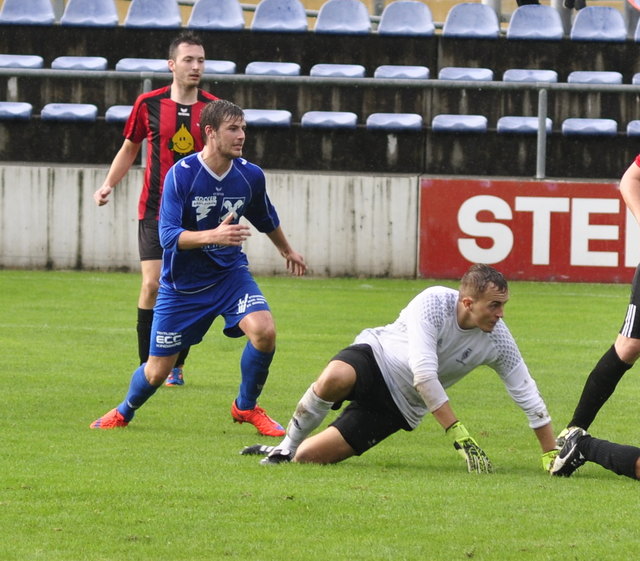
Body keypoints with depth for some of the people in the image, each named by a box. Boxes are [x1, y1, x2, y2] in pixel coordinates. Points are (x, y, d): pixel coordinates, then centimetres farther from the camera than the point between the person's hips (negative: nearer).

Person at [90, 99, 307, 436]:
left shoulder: (250, 176, -7)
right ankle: (125, 412, 37)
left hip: (230, 273, 3)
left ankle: (246, 407, 0)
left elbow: (267, 221, 15)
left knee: (263, 330, -25)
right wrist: (213, 235, -43)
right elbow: (168, 235, -27)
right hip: (183, 285, -3)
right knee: (157, 372, 3)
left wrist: (287, 252, 31)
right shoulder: (181, 174, -20)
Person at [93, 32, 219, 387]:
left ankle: (176, 367, 14)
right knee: (152, 284, -11)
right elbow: (130, 148, 13)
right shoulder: (148, 104, -1)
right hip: (155, 210, -1)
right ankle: (147, 366, -2)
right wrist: (108, 184, 2)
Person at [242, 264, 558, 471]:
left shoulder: (497, 340, -14)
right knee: (333, 379, -42)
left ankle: (291, 453, 22)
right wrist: (459, 435, -35)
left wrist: (551, 454, -6)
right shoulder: (435, 302, -26)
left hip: (400, 407, 3)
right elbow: (423, 373, -32)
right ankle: (285, 447, -17)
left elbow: (527, 395, -3)